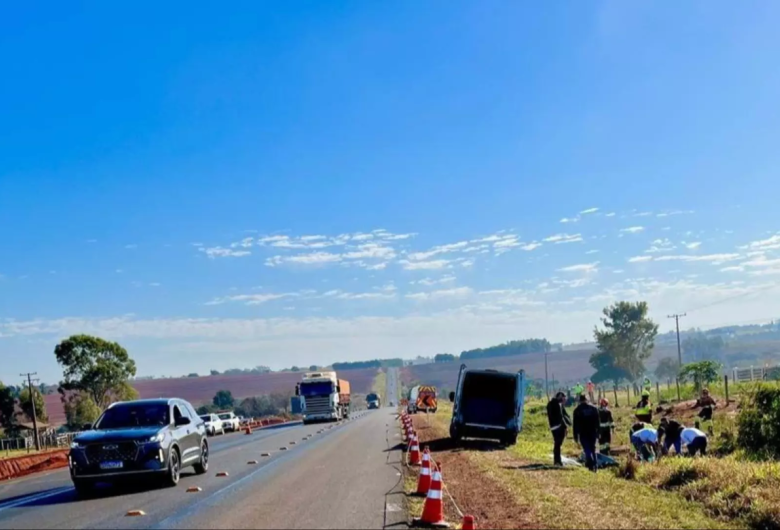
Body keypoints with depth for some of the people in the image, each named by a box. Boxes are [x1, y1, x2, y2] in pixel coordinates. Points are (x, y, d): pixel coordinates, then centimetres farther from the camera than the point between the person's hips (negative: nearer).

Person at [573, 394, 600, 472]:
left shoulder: (577, 410, -2)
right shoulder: (594, 409, 6)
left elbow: (575, 424, -3)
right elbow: (597, 422, 9)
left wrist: (575, 436, 1)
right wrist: (597, 433, 13)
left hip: (583, 434, -3)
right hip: (593, 433, 3)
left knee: (587, 450, -4)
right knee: (593, 449, 13)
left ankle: (591, 465, -19)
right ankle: (595, 465, 12)